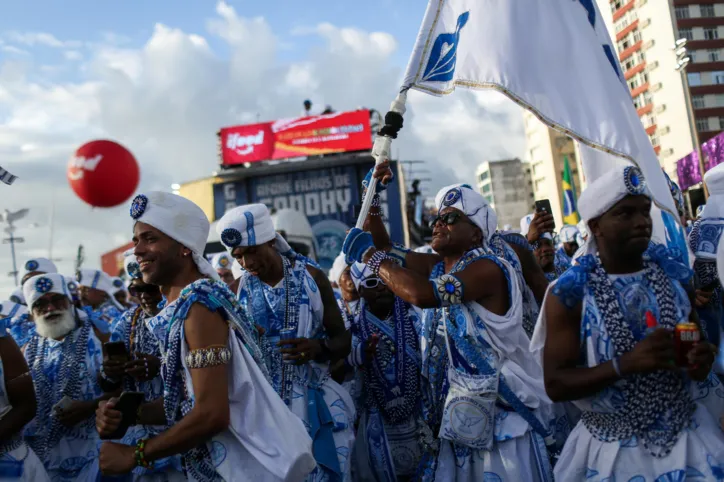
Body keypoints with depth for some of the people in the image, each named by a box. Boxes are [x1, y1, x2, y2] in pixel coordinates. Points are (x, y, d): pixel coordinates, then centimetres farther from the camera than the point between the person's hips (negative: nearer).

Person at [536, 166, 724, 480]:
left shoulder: (673, 273, -2)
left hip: (687, 432, 4)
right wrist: (625, 364, -26)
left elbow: (695, 342, 12)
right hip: (613, 446, -3)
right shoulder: (570, 293, -14)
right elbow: (555, 385, -14)